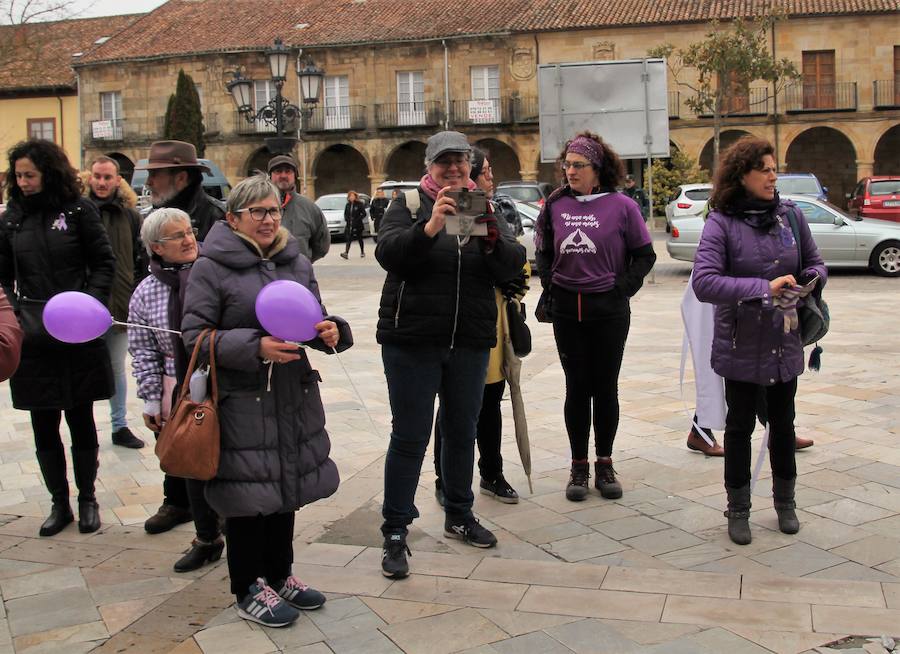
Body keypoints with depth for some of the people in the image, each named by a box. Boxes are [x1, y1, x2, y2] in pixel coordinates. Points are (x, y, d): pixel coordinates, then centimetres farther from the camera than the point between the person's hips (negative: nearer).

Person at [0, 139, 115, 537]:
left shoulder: (78, 211, -3)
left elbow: (104, 263, 0)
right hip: (32, 339, 3)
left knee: (81, 421, 10)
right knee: (44, 426, 8)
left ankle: (87, 499, 25)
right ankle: (59, 503, 23)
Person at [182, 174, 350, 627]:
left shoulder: (298, 263, 9)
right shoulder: (212, 267, -7)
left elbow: (315, 321, 17)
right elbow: (194, 335, -11)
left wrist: (330, 331, -8)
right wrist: (256, 347, -23)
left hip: (294, 396, 6)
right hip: (241, 399, -6)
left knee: (287, 488, 15)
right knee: (248, 493, 3)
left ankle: (279, 574, 34)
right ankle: (249, 589, 21)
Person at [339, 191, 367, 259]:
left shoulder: (359, 204, -7)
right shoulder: (348, 205, 8)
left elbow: (364, 214, -8)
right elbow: (345, 213, 17)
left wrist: (358, 219, -15)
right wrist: (346, 219, 0)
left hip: (357, 225, -4)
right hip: (349, 225, 4)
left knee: (359, 238, 9)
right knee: (348, 238, -6)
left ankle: (362, 252, 24)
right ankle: (346, 253, -14)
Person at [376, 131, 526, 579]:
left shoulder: (484, 207, 8)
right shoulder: (409, 204, -1)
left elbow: (512, 267, -3)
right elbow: (388, 254, -18)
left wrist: (491, 237, -23)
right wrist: (430, 227, -33)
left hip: (470, 341, 4)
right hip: (411, 340, -4)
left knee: (462, 431, 15)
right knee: (410, 437, -1)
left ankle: (458, 516, 31)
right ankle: (394, 532, 8)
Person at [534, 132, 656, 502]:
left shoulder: (621, 206, -4)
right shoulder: (555, 205, 3)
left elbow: (645, 254, 3)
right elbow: (543, 252, 16)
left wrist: (624, 287, -6)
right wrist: (549, 287, 5)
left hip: (609, 309, -2)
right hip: (566, 309, 2)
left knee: (605, 388, 8)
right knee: (577, 388, 8)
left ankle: (604, 465, 20)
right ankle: (579, 468, 17)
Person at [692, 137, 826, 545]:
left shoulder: (791, 216, -1)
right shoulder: (722, 222, -13)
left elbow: (815, 264, 11)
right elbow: (703, 283, -23)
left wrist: (810, 279, -13)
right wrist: (763, 287, -29)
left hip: (784, 342, 4)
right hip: (741, 345, -3)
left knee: (783, 422, 17)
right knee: (740, 425, 10)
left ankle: (785, 503, 35)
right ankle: (738, 510, 25)